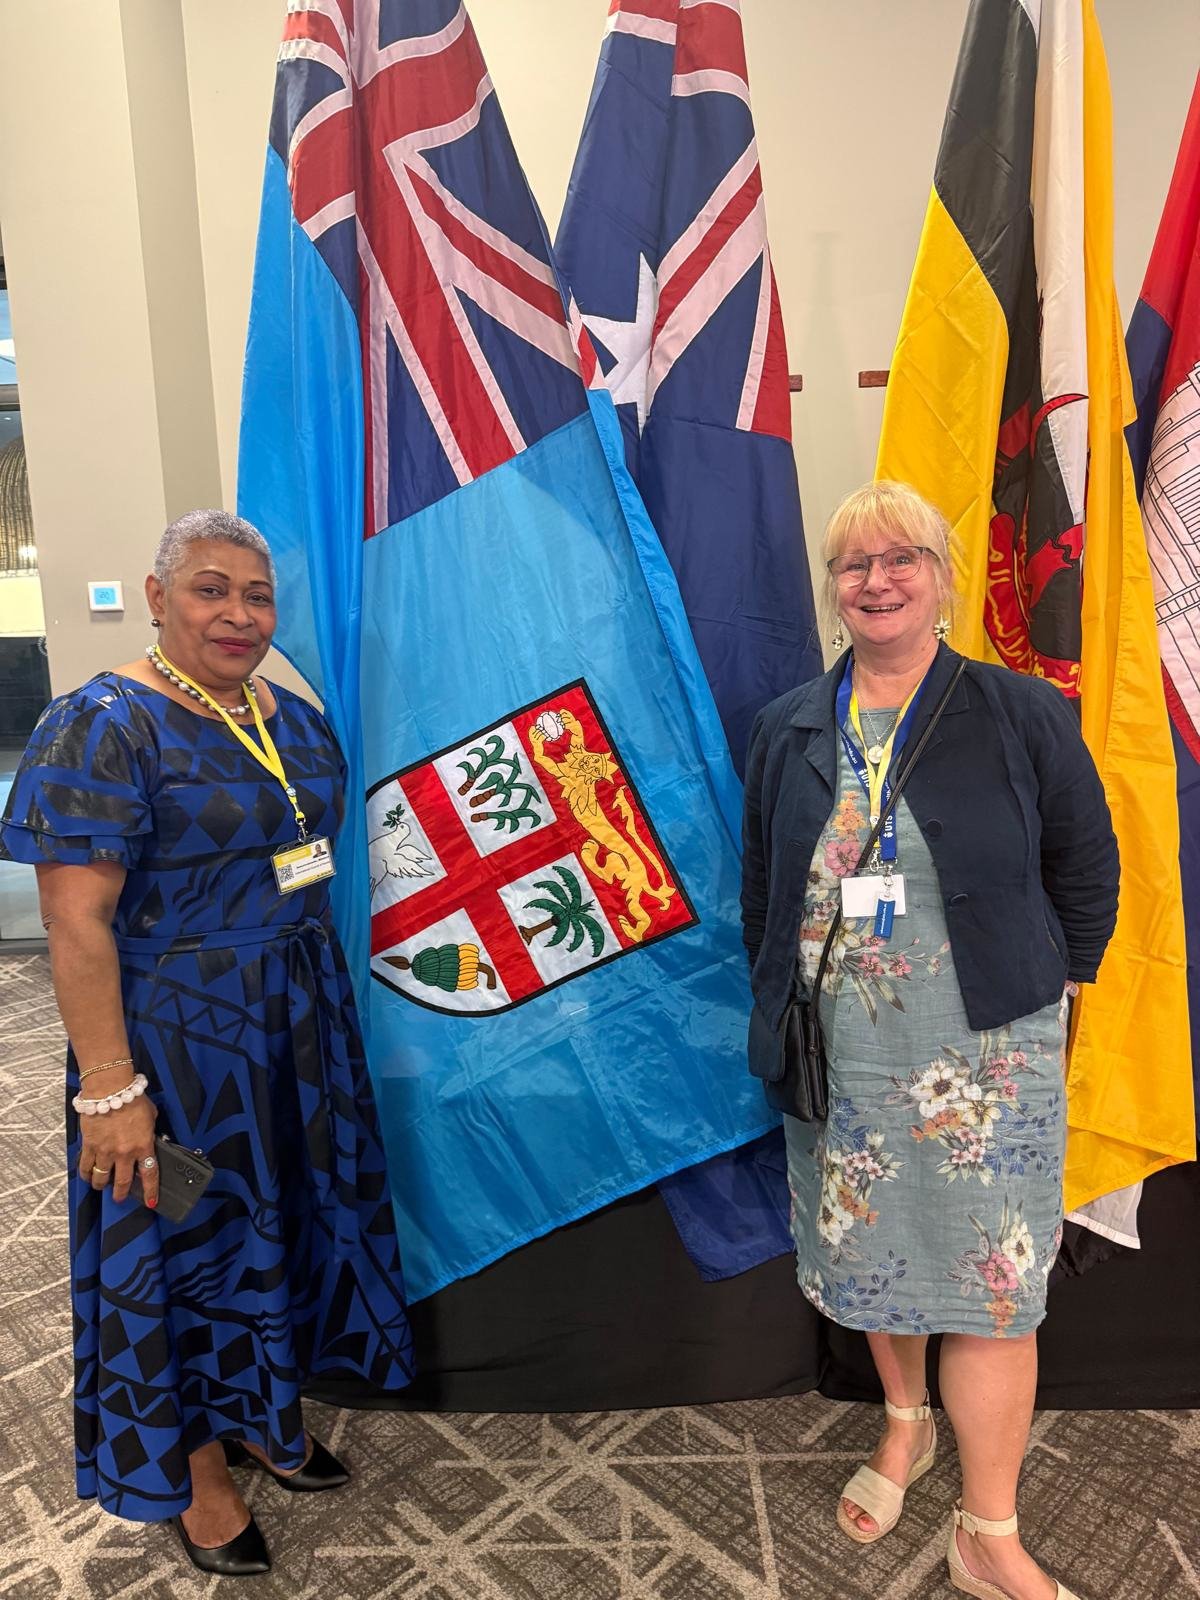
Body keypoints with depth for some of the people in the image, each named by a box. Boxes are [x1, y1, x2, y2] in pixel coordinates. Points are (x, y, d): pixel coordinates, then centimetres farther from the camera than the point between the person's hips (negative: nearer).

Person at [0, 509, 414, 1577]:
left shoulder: (297, 720, 5)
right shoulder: (105, 725, -15)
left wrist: (327, 998, 12)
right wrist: (109, 1089, -21)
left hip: (299, 1026, 7)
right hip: (178, 1036, -6)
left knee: (288, 1219, 19)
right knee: (189, 1237, 11)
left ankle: (264, 1415, 44)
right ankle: (197, 1467, 36)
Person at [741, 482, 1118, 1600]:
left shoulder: (1023, 714, -5)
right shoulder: (790, 729, 3)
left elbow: (1085, 868, 2)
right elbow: (761, 887, 10)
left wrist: (1046, 996, 3)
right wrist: (778, 1010, 9)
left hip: (986, 1055, -2)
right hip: (843, 1055, 3)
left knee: (990, 1277, 4)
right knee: (869, 1251, 17)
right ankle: (905, 1426, 45)